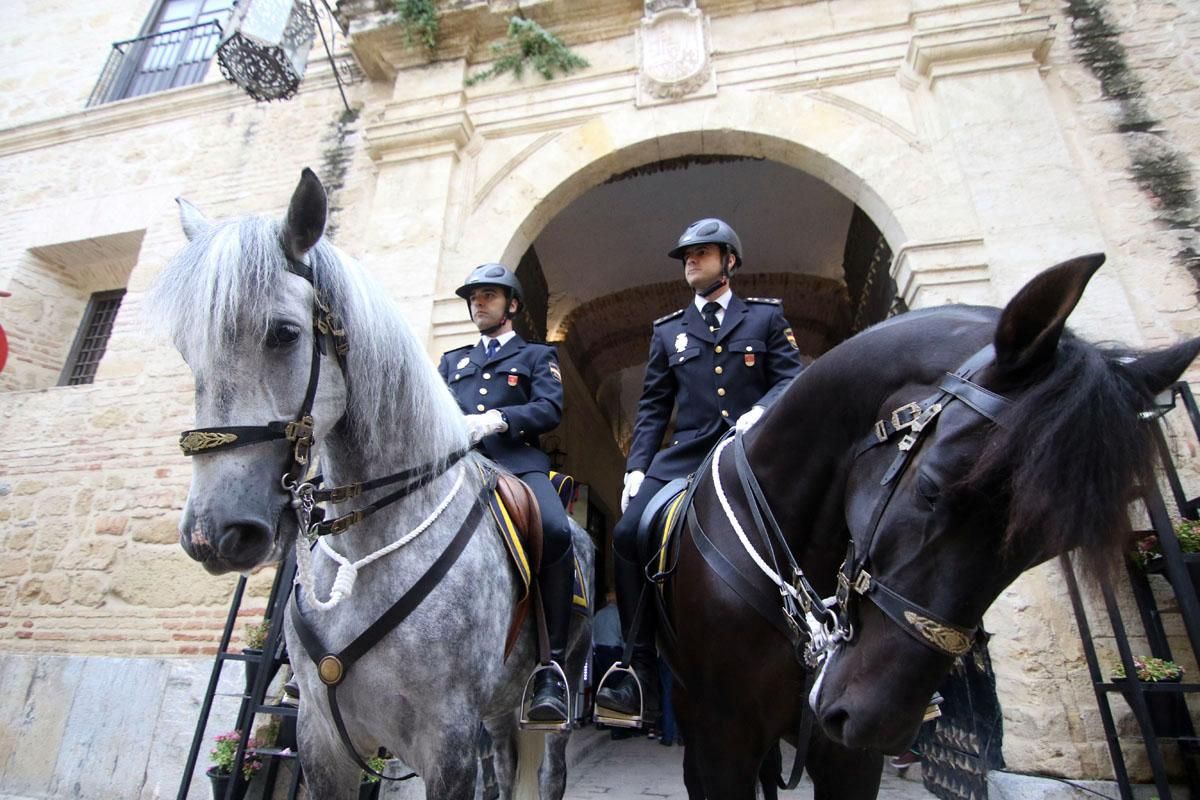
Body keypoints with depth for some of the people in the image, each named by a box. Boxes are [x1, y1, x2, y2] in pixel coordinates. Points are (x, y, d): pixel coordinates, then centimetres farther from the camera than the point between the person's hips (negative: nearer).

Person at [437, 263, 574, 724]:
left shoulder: (537, 356, 22)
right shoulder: (451, 361, 33)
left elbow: (549, 409, 3)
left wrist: (495, 420, -14)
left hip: (517, 462, -3)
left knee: (556, 531, -33)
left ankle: (551, 668, -24)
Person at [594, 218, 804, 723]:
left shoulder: (766, 316, 15)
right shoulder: (668, 331, 20)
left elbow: (792, 378, 4)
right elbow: (653, 406, 15)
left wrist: (760, 412, -18)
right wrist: (637, 466, 3)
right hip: (684, 456, 2)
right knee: (628, 534, -17)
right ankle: (642, 674, -9)